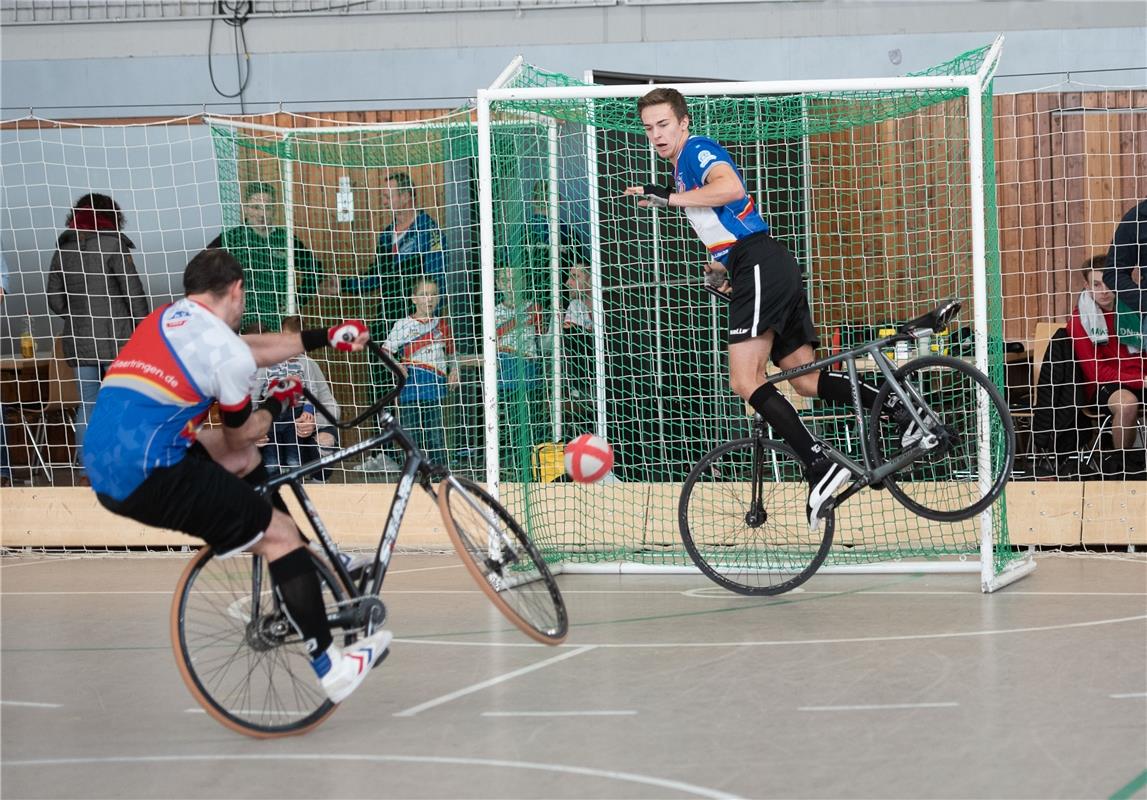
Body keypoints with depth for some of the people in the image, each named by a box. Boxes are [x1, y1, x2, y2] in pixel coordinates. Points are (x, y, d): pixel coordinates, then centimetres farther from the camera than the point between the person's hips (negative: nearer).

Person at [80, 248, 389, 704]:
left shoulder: (166, 319, 17)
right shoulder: (230, 353, -7)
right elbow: (238, 434, 7)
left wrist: (325, 338, 37)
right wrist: (277, 405, 27)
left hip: (103, 475, 9)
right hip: (151, 478, -9)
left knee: (242, 459, 27)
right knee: (281, 533, 2)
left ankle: (309, 573, 32)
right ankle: (330, 667, 3)